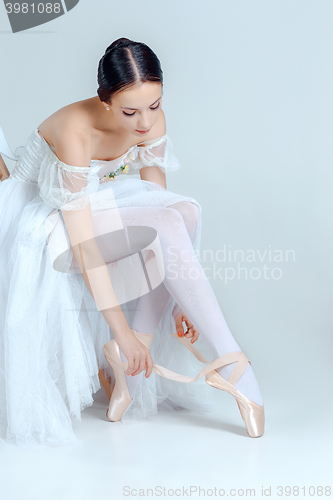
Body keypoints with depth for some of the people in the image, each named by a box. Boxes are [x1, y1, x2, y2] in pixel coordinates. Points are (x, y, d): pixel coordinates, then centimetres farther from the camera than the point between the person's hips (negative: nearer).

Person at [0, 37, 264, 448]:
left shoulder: (151, 123, -13)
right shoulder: (75, 130, -32)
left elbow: (159, 204, -11)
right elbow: (84, 243, -33)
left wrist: (181, 298, -18)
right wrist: (122, 329, -32)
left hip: (98, 203, 7)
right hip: (41, 219, -7)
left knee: (184, 213, -20)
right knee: (166, 228, -27)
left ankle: (117, 361, -18)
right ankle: (232, 365, -21)